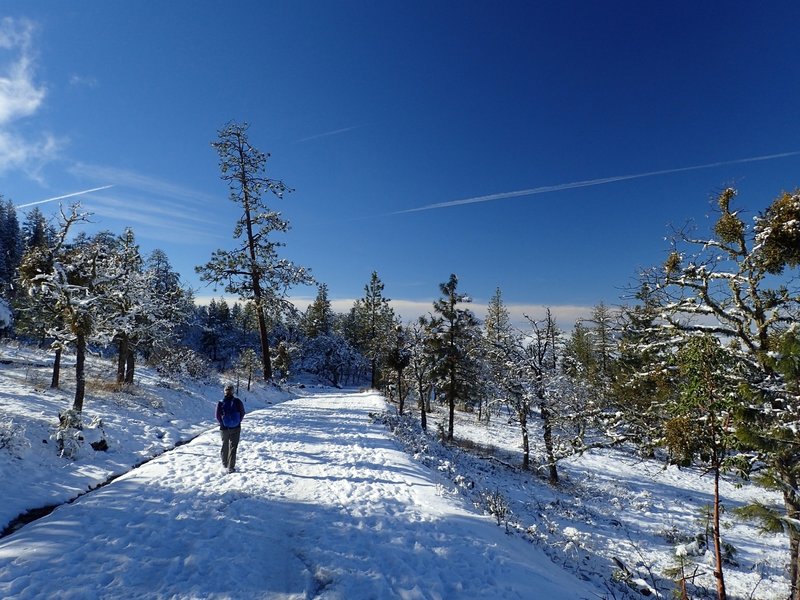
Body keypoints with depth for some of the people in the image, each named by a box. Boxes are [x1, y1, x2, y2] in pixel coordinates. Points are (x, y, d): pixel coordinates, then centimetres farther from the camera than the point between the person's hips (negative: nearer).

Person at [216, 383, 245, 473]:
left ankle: (225, 463, 36)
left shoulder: (220, 403, -11)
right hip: (236, 428, -1)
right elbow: (242, 413, -5)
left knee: (225, 446, 22)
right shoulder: (237, 401, -12)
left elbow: (218, 416, -5)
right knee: (233, 447, 6)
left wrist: (222, 423, 12)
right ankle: (231, 467, 3)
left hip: (224, 428, 1)